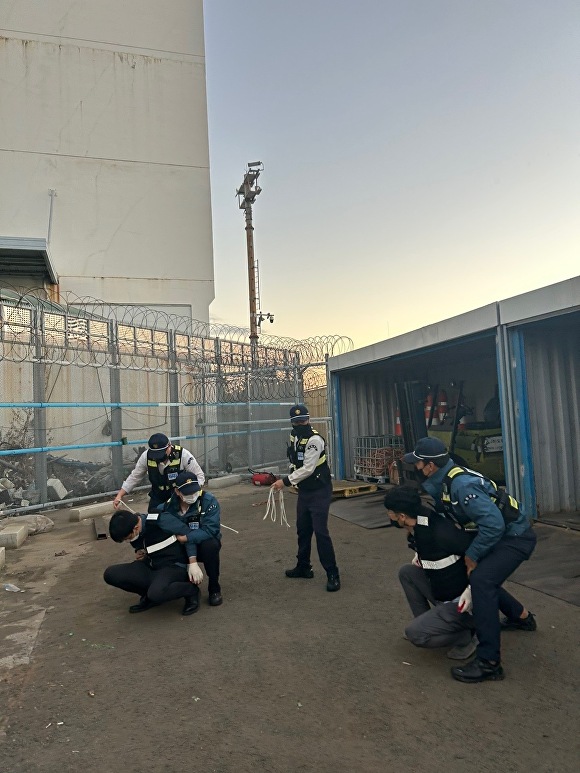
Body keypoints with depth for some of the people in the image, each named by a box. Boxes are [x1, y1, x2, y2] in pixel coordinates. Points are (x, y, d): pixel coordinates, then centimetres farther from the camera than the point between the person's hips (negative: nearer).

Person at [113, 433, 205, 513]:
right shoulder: (146, 456, -15)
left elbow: (199, 476, -15)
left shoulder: (183, 454, -24)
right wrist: (119, 496, -7)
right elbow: (134, 477, 0)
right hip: (158, 499, 3)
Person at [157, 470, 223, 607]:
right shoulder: (167, 507, -15)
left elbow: (210, 531, -30)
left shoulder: (209, 501, -23)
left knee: (210, 545, -34)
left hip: (204, 545, -2)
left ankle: (214, 589, -11)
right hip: (181, 549, 3)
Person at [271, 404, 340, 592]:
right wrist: (288, 479, 5)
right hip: (304, 491, 8)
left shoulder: (315, 439, -21)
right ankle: (303, 567, 32)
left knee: (320, 531, -11)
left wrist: (286, 481, -22)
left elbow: (308, 469, -24)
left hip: (320, 491, -8)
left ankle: (332, 574, 0)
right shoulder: (294, 436, 7)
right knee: (303, 529, 16)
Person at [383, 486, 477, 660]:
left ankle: (467, 636, 4)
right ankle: (426, 623, 17)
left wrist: (471, 588, -25)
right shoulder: (417, 528, -2)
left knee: (414, 634, -14)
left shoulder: (440, 531, -30)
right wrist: (421, 554, 5)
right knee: (406, 572, 8)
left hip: (462, 602, -9)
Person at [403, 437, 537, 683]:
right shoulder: (442, 481, -2)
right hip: (499, 533, 10)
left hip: (515, 537, -10)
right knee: (480, 576, 24)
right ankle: (521, 617, 48)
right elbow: (442, 517, 11)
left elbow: (493, 524, -34)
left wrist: (472, 555, -23)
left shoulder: (461, 485, -31)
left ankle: (489, 662, -19)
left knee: (480, 580, -26)